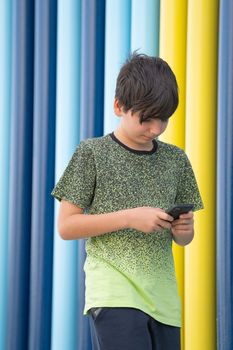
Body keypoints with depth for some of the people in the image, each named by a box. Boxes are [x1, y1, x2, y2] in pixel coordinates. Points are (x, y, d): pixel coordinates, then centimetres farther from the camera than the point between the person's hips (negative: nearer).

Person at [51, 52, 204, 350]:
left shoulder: (176, 160, 12)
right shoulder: (93, 153, 0)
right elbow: (65, 225, -3)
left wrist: (183, 230, -5)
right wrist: (129, 218, -14)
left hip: (163, 298, 5)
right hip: (114, 295, -5)